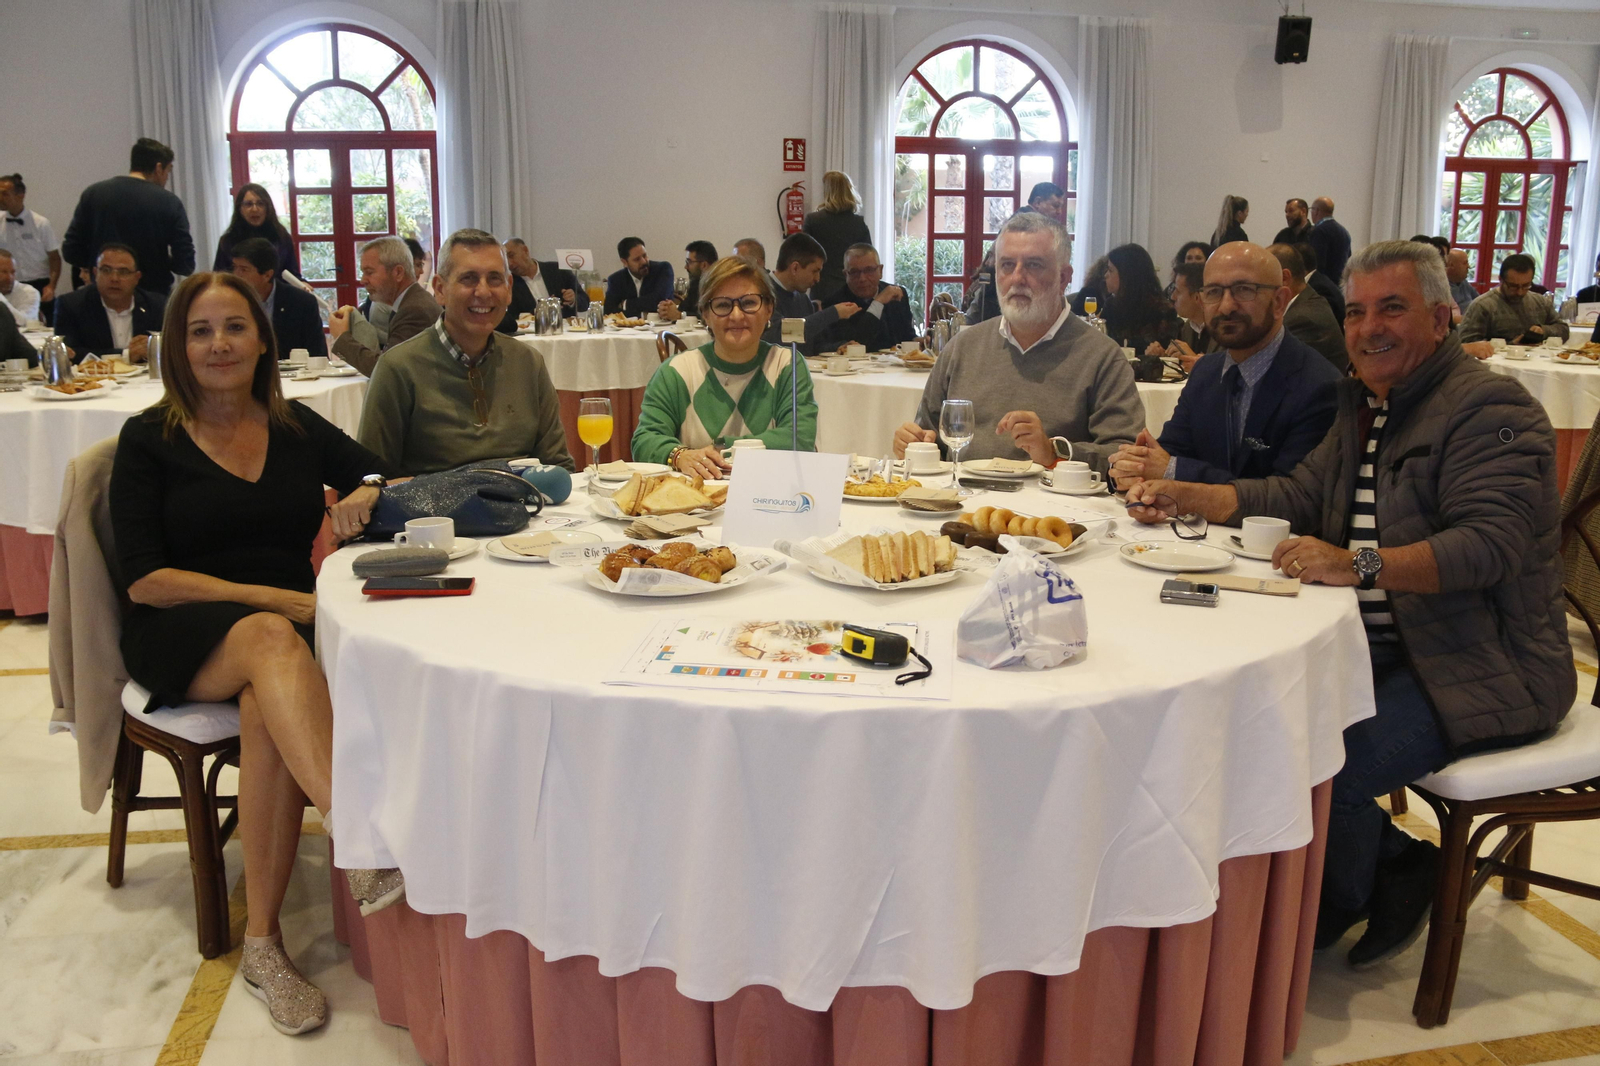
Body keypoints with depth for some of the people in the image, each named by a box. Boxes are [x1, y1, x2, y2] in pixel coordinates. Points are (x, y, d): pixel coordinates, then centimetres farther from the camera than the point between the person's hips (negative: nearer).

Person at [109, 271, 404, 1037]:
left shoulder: (297, 428, 11)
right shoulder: (148, 439, 2)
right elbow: (145, 578, -6)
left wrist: (369, 496, -12)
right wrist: (274, 599, -17)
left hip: (289, 620, 2)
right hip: (181, 634, -2)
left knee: (268, 707, -33)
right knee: (272, 640, -36)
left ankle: (263, 942, -26)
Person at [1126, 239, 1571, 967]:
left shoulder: (1490, 409, -13)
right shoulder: (1364, 404, 15)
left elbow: (1491, 544, -26)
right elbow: (1298, 496, 16)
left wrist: (1360, 565, -39)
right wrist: (1183, 496, 3)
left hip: (1483, 671, -9)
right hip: (1387, 651, 9)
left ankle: (1331, 914, 8)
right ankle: (1392, 863, 11)